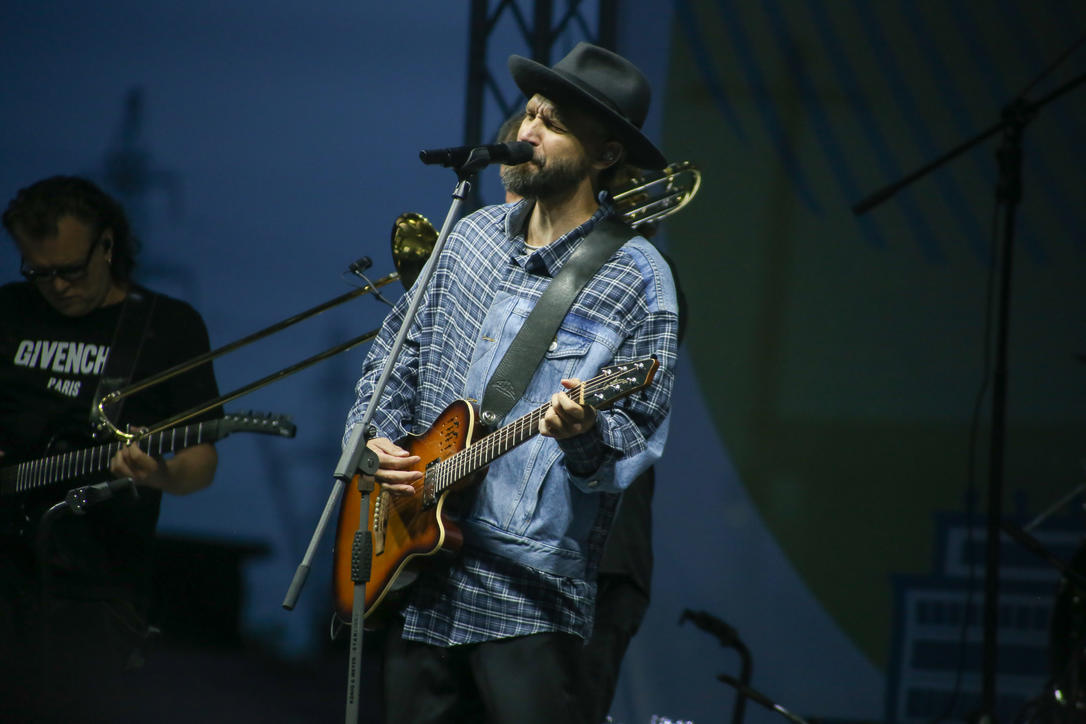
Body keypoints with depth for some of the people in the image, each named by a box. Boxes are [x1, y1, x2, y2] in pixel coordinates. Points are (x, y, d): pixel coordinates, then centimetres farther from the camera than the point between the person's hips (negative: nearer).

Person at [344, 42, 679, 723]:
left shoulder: (636, 277, -7)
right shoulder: (472, 236, 12)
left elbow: (638, 437, -9)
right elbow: (395, 353, 23)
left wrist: (586, 436, -30)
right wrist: (373, 438, 6)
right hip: (418, 571, 6)